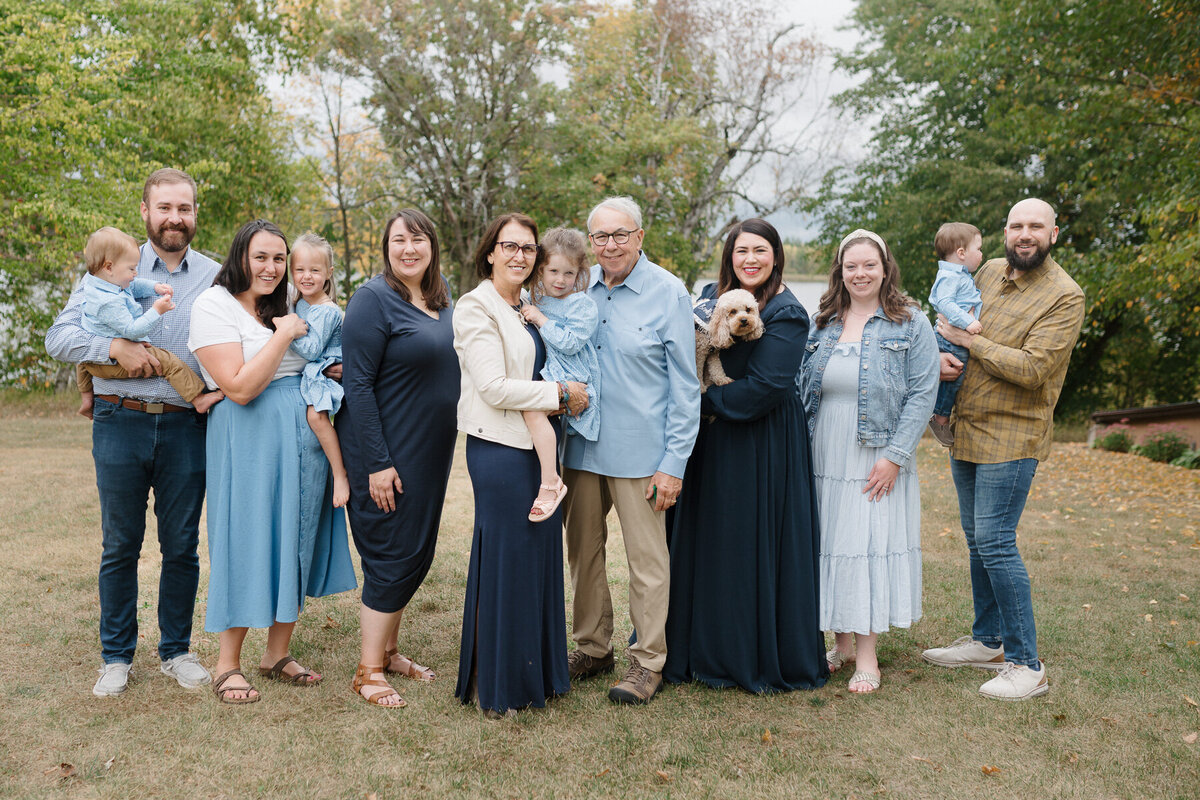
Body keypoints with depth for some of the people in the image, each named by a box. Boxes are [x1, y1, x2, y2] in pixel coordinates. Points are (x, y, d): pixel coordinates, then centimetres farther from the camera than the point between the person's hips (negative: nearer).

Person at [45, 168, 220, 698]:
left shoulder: (217, 278, 8)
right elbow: (59, 337, -1)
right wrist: (116, 347, -17)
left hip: (186, 428, 1)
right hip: (121, 425, 0)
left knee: (182, 546, 7)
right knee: (120, 545, 8)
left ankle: (176, 650, 23)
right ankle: (116, 657, 21)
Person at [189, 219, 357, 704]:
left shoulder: (280, 307, 16)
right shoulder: (213, 305, -7)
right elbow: (241, 387, -18)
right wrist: (284, 334, -13)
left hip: (303, 436, 7)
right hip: (250, 440, -7)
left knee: (296, 540, 10)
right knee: (248, 542, -2)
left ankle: (277, 655, 22)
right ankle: (227, 665, 13)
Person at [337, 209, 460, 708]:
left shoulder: (442, 299, 8)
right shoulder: (374, 299, -15)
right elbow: (357, 384, -18)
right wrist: (377, 463, -21)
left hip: (431, 451, 8)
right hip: (388, 454, -8)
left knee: (417, 553, 15)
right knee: (393, 556, -2)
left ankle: (388, 651, 31)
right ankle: (367, 671, 13)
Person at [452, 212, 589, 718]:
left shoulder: (530, 308, 16)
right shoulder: (476, 307, -9)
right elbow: (495, 388, -17)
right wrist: (561, 393, -11)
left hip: (536, 446, 8)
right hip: (498, 449, -8)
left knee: (540, 557, 11)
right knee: (503, 561, -1)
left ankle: (536, 674, 25)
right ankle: (492, 687, 13)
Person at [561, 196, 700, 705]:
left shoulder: (669, 294, -7)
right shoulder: (579, 288, 6)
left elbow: (685, 386, -6)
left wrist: (675, 463, -10)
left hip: (640, 451, -5)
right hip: (580, 446, 5)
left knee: (647, 558, 3)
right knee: (582, 550, 13)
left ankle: (648, 662, 17)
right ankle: (592, 648, 29)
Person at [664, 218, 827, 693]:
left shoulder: (786, 314, -12)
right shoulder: (711, 296, 9)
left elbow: (764, 387, -19)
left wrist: (704, 400, -12)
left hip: (763, 445, -6)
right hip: (713, 441, 7)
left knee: (756, 545, 2)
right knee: (710, 544, 12)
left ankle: (767, 659, 19)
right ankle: (711, 651, 26)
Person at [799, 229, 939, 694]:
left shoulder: (911, 325, -2)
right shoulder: (823, 325, 11)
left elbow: (922, 394, -7)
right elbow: (803, 391, 14)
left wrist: (894, 456, -14)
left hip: (877, 462, -4)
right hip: (824, 461, 4)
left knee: (869, 547, -2)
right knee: (832, 546, 8)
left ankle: (866, 654, 9)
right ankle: (841, 643, 21)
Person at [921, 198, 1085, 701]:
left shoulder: (1065, 296, -13)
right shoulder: (990, 272, 8)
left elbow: (1032, 368, -22)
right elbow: (954, 328, 17)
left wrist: (968, 340, -15)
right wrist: (942, 357, -5)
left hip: (1011, 438, -7)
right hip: (966, 429, 7)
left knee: (995, 543, -11)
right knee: (977, 540, 15)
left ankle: (1026, 665, 0)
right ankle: (987, 641, 29)